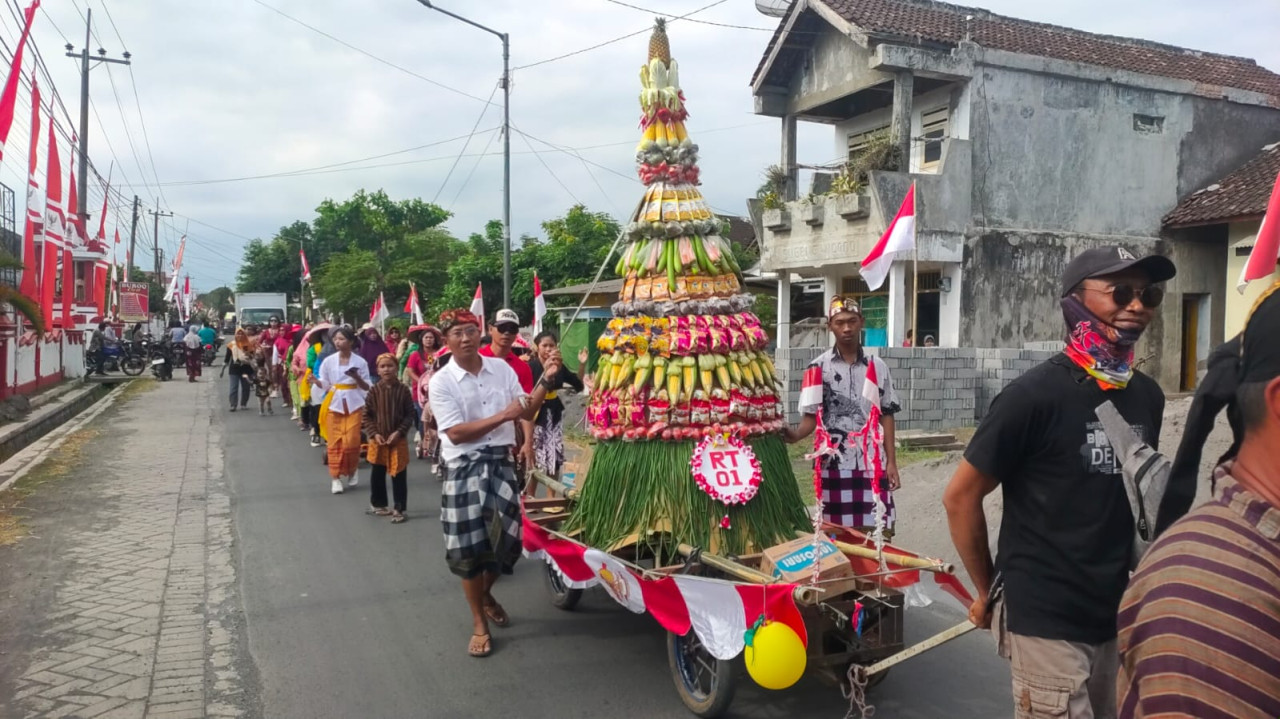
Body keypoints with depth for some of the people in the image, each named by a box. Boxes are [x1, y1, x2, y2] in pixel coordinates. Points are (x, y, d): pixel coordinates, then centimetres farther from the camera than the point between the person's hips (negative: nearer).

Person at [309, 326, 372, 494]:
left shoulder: (360, 362, -4)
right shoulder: (328, 361, 0)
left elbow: (368, 387, -2)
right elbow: (325, 385, 5)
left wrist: (356, 377, -19)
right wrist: (316, 382, -16)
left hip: (354, 405, -1)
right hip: (334, 404, 1)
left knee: (351, 442, -3)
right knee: (335, 442, -1)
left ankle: (352, 471, 22)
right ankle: (336, 478, 6)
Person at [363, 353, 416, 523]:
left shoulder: (403, 390, -6)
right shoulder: (374, 391, -4)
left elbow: (410, 415, -4)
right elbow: (367, 415, 1)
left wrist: (399, 432, -14)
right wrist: (374, 433, -10)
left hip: (399, 439, -2)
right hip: (378, 440, 2)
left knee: (399, 475, 0)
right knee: (377, 475, 15)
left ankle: (399, 509, 9)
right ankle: (377, 504, 32)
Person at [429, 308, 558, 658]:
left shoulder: (502, 368, 3)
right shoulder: (441, 382, -8)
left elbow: (526, 412, 7)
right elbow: (456, 433, -16)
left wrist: (546, 380, -8)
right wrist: (503, 416, -21)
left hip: (502, 463, 4)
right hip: (466, 469, -3)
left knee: (507, 537, 10)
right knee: (470, 547, 2)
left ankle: (486, 595, 41)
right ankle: (480, 625, 19)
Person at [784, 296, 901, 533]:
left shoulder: (877, 367, 6)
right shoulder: (818, 368, -1)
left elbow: (886, 416, 8)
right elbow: (810, 416, -2)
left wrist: (891, 462, 3)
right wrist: (796, 434, -23)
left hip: (873, 464, 2)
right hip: (834, 464, -2)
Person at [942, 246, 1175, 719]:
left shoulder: (1147, 396, 3)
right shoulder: (1036, 395, -16)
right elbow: (960, 497, -11)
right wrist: (988, 592, -3)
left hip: (1117, 615, 7)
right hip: (1044, 620, -7)